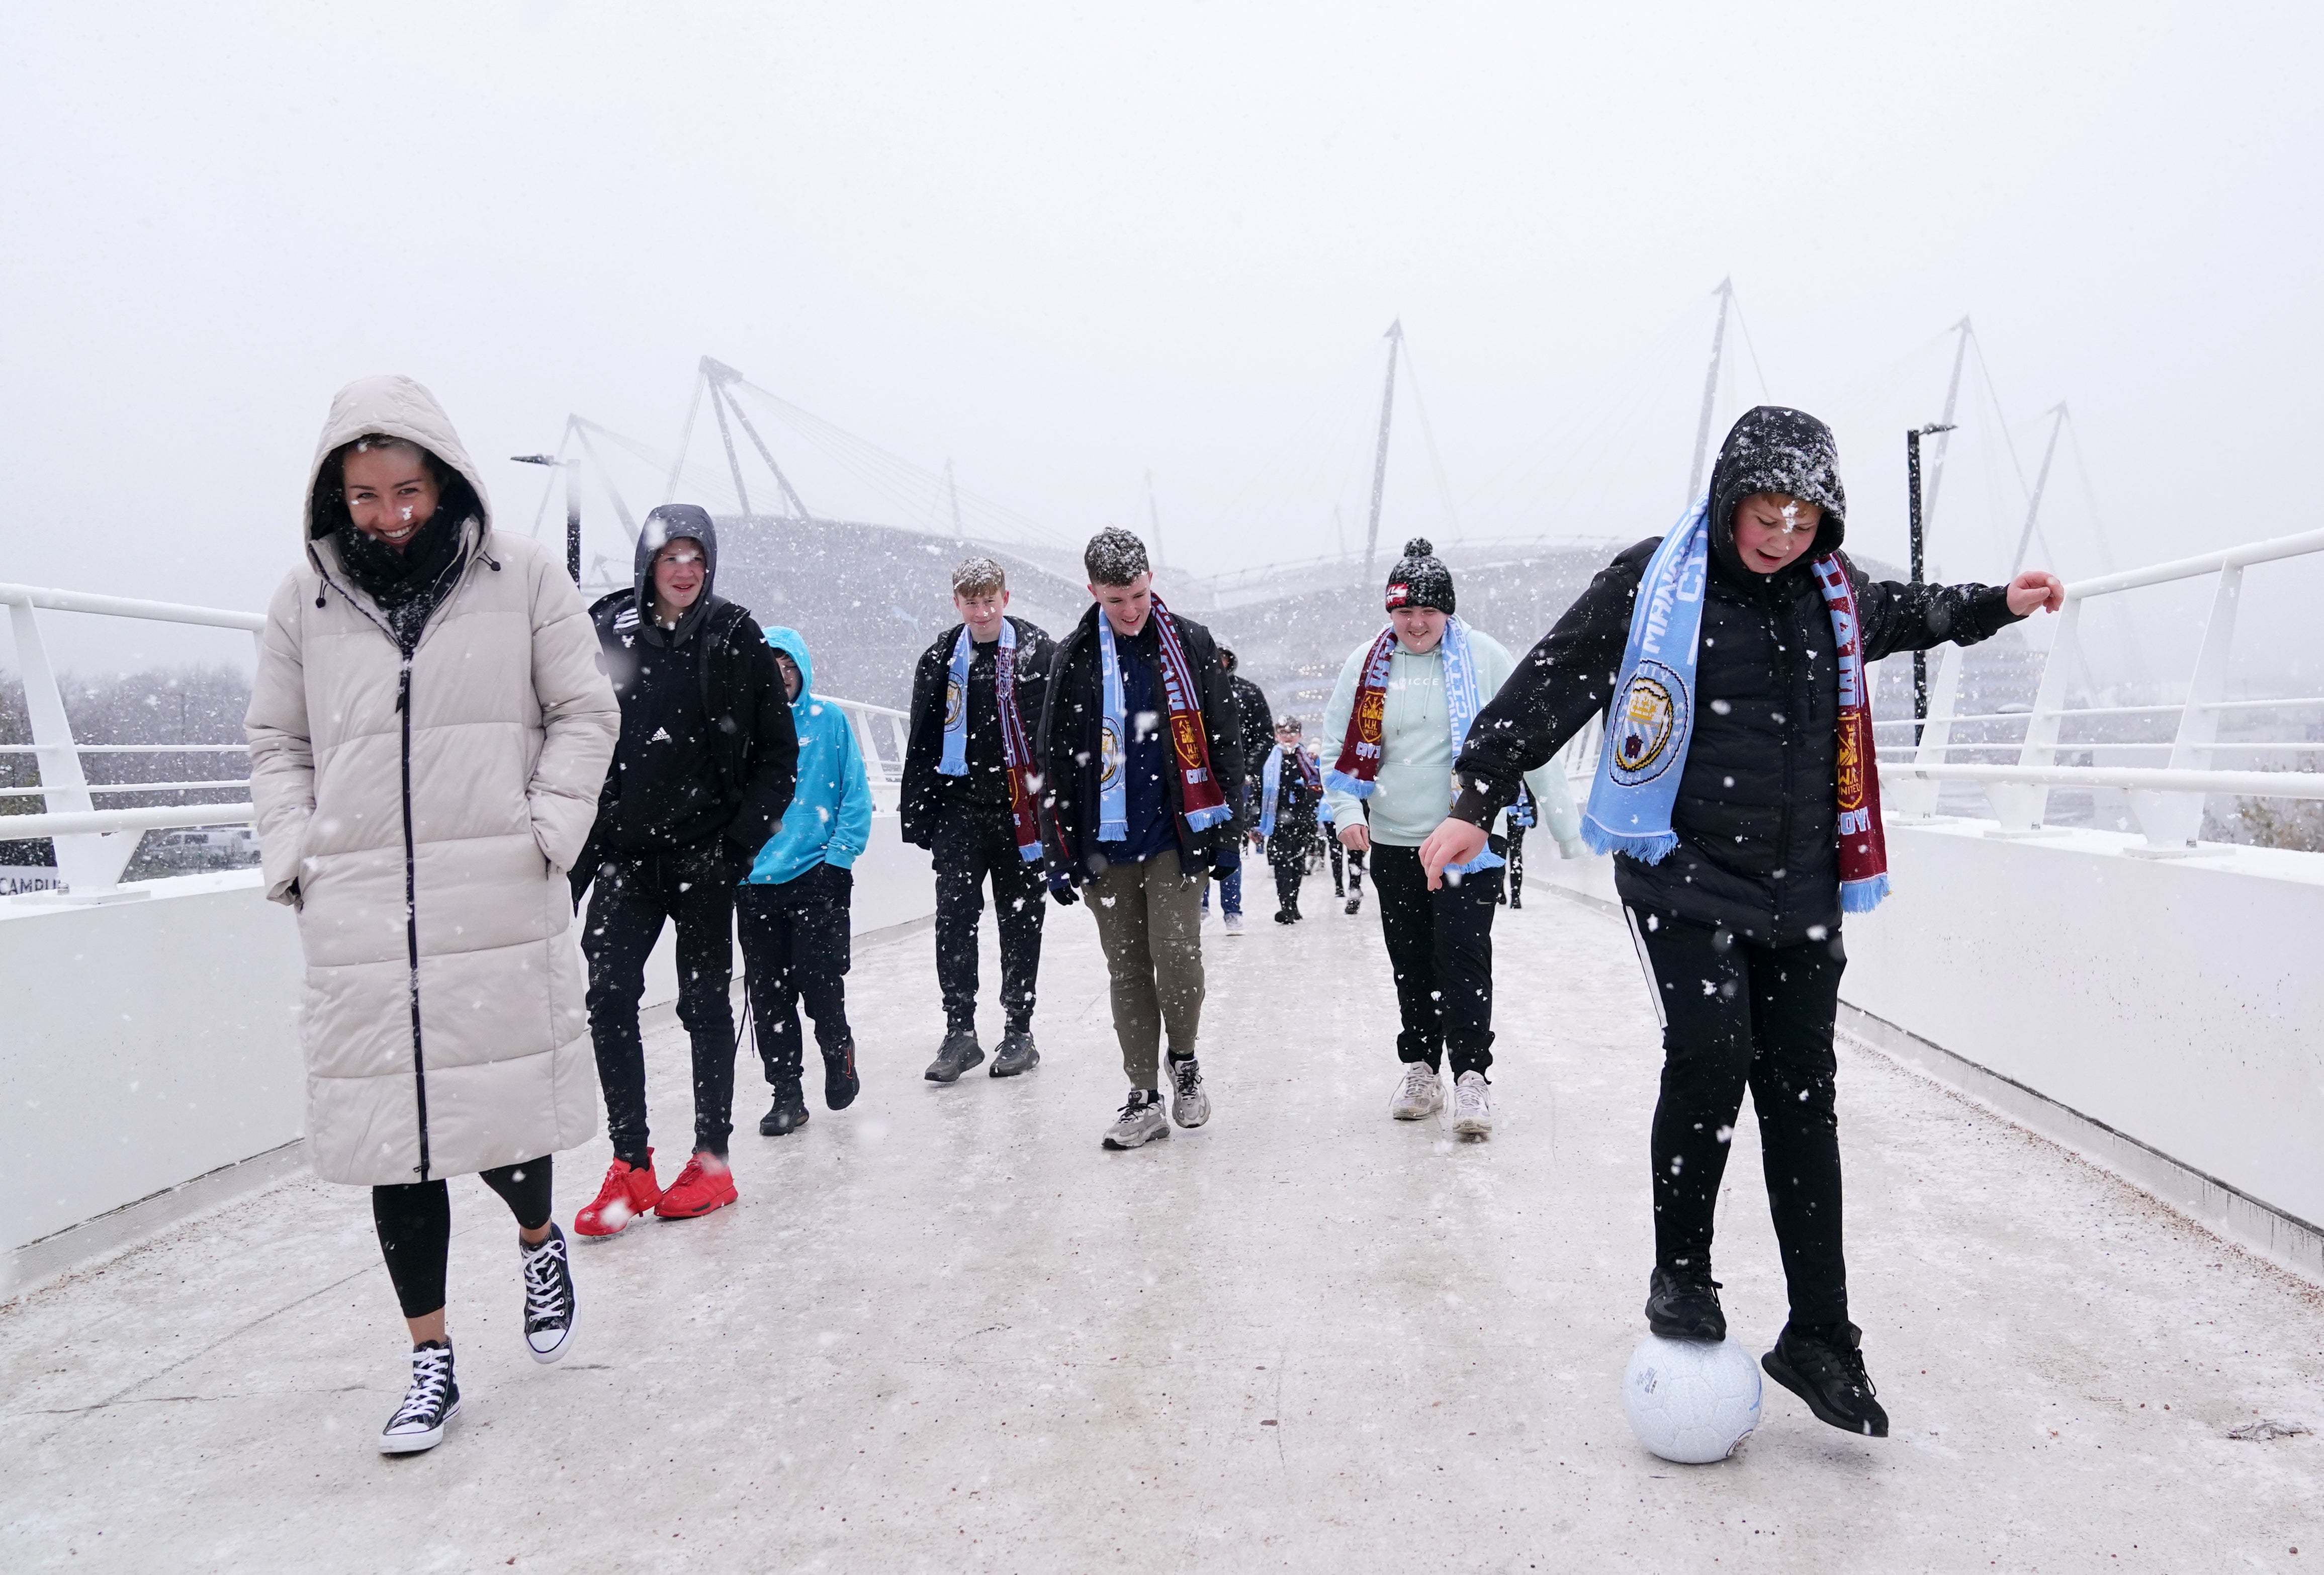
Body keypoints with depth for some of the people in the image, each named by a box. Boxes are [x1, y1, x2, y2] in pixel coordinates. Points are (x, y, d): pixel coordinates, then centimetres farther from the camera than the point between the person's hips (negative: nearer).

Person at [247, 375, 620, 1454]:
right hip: (358, 917, 3)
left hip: (501, 906, -2)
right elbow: (277, 746, 16)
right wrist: (297, 860, 3)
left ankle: (539, 1239, 38)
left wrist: (546, 831, -6)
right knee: (390, 1133, 6)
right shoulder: (305, 598, 9)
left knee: (507, 1111, 2)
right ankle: (432, 1364, 21)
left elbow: (583, 714, 4)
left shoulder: (522, 578, 2)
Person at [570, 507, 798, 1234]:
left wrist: (744, 836, -9)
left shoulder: (736, 637, -2)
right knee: (609, 997, -4)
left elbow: (779, 751, 0)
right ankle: (630, 1167, 8)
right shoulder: (607, 631, 3)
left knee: (706, 1003, 7)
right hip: (624, 853, 2)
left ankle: (712, 1161, 19)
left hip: (704, 854, -2)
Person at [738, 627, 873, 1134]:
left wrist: (839, 858, -8)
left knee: (820, 985, -2)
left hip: (819, 878, -2)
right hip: (755, 884, 2)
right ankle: (786, 1092, 21)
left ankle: (838, 1054, 27)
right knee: (768, 996, 7)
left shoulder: (829, 719, 1)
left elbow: (856, 795, 0)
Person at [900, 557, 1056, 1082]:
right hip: (959, 808, 2)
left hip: (1023, 811, -2)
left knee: (1021, 922, 8)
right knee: (954, 920, -5)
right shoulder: (941, 660, 7)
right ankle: (960, 1032, 3)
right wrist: (917, 816, 7)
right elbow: (921, 745, 11)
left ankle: (1019, 1031, 19)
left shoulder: (1040, 652, -2)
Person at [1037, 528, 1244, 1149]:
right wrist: (1059, 851, 5)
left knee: (1175, 955, -11)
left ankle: (1184, 1060, 17)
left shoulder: (1190, 644, 1)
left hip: (1175, 837, -2)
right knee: (1127, 972, 7)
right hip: (1104, 845, 2)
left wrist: (1225, 820, 2)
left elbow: (1224, 734, 5)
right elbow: (1052, 760, 7)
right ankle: (1144, 1097, 17)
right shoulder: (1073, 659, 5)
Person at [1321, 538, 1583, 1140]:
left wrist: (1568, 826, -5)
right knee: (1410, 959, 11)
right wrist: (1348, 811, -8)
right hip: (1393, 842, 3)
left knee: (1462, 954, -9)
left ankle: (1471, 1075, 1)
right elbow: (1341, 747, 8)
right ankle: (1421, 1066, 25)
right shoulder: (1367, 664, 1)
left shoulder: (1485, 657, -6)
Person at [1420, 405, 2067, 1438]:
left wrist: (1995, 607, 34)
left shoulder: (1833, 591, 10)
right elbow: (1552, 686, -6)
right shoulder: (1651, 582, -6)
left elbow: (1901, 618, 34)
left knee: (1802, 1098, 6)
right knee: (1710, 1057, -19)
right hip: (1682, 876, -5)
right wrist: (1478, 799, -10)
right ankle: (1681, 1272, 6)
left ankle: (1819, 1337, 17)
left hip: (1800, 891, 5)